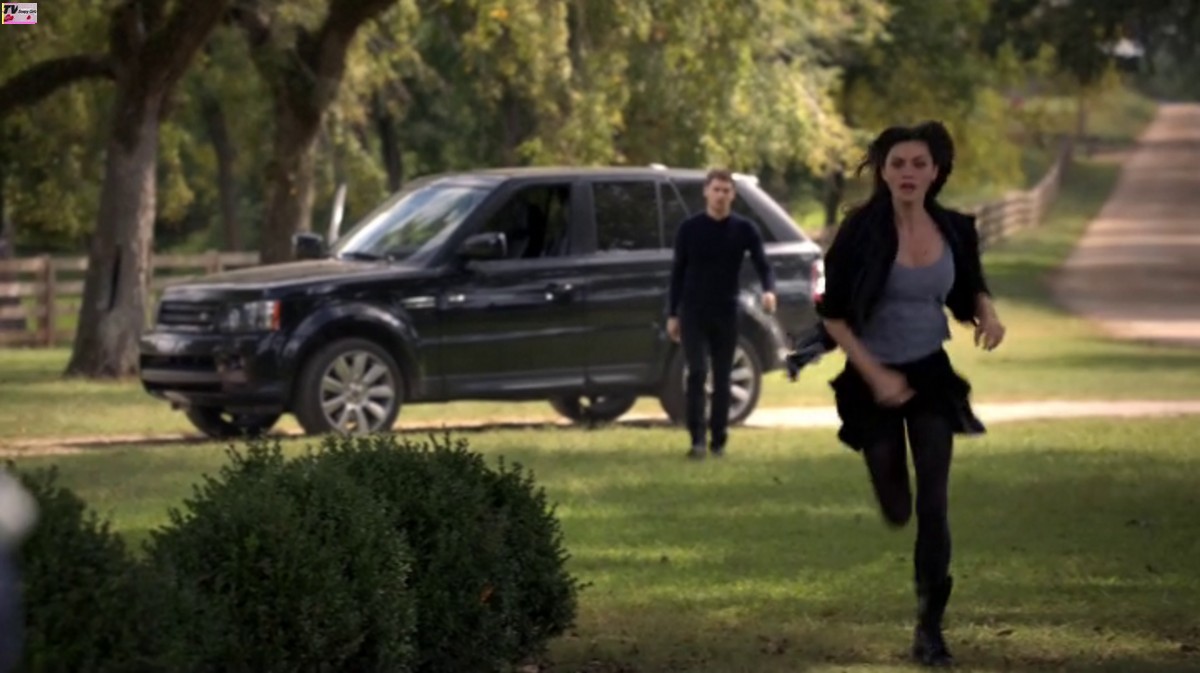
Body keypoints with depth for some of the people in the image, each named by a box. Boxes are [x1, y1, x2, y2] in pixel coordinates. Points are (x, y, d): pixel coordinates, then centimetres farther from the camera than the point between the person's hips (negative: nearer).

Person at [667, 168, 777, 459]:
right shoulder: (689, 229, 1)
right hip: (693, 312, -1)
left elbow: (762, 265, -5)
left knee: (722, 378, 5)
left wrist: (769, 290, -27)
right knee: (697, 372, -13)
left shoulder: (744, 230, 1)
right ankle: (697, 439, -15)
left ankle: (718, 440, 13)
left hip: (726, 314, 1)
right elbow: (678, 272, 6)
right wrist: (672, 314, 4)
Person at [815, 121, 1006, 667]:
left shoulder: (954, 230, -6)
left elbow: (970, 288, 14)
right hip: (874, 379, -2)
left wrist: (988, 315, -9)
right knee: (896, 511, 7)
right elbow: (832, 315, -12)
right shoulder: (862, 230, -17)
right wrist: (875, 375, -20)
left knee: (933, 505, -8)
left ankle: (929, 628, 2)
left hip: (931, 375, 2)